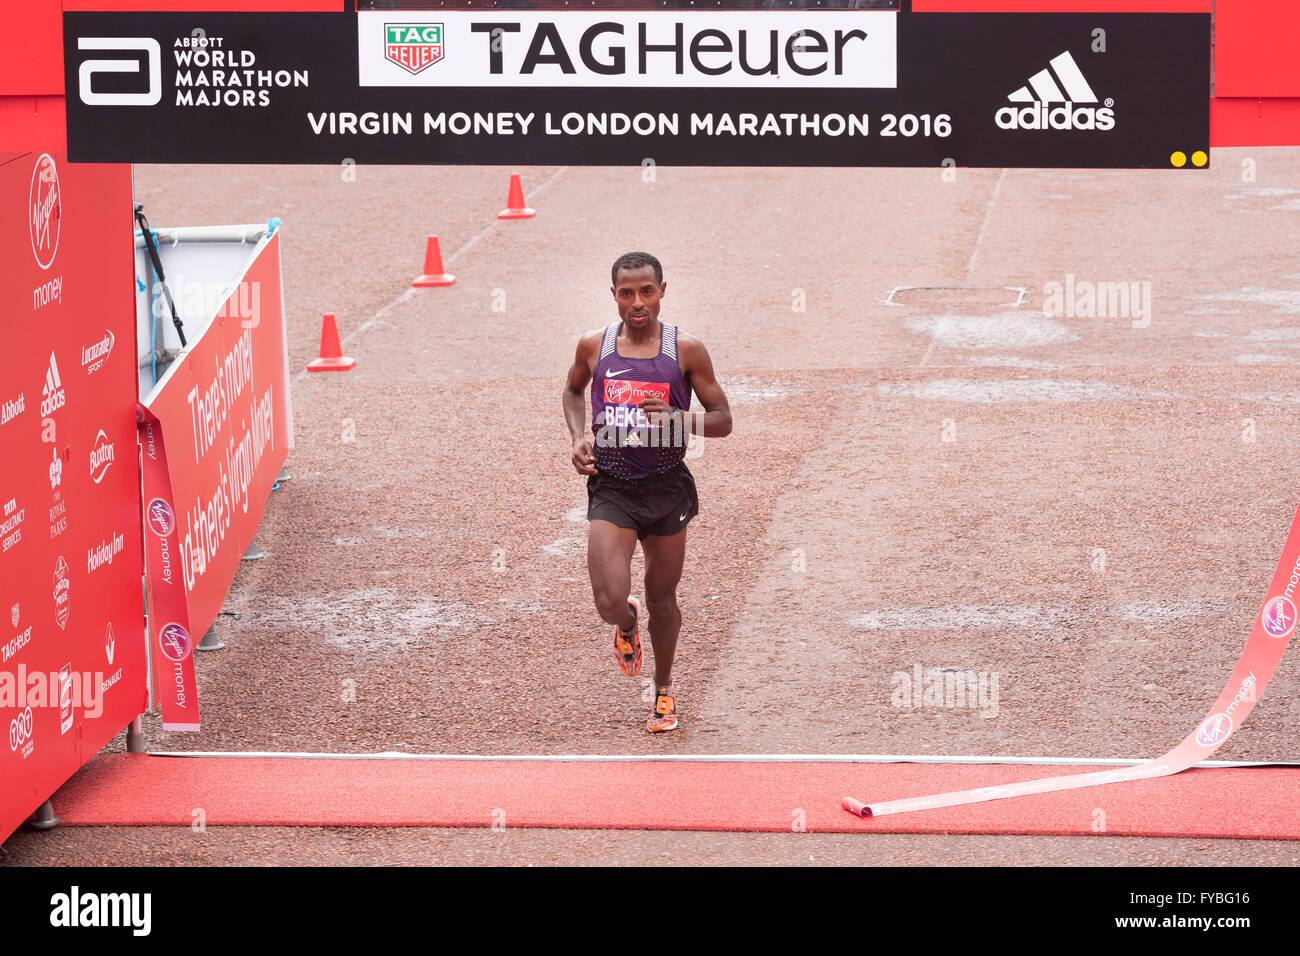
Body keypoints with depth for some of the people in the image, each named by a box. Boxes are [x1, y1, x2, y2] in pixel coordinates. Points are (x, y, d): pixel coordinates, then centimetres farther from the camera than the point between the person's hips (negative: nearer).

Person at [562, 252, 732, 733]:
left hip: (667, 488, 0)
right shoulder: (594, 345, -1)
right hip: (611, 488, 0)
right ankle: (627, 623, 25)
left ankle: (664, 688, 38)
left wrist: (678, 419, -21)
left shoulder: (686, 349, -6)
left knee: (662, 601, 13)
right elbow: (573, 391, 21)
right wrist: (578, 437, 3)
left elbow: (722, 420, -1)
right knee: (610, 602, -14)